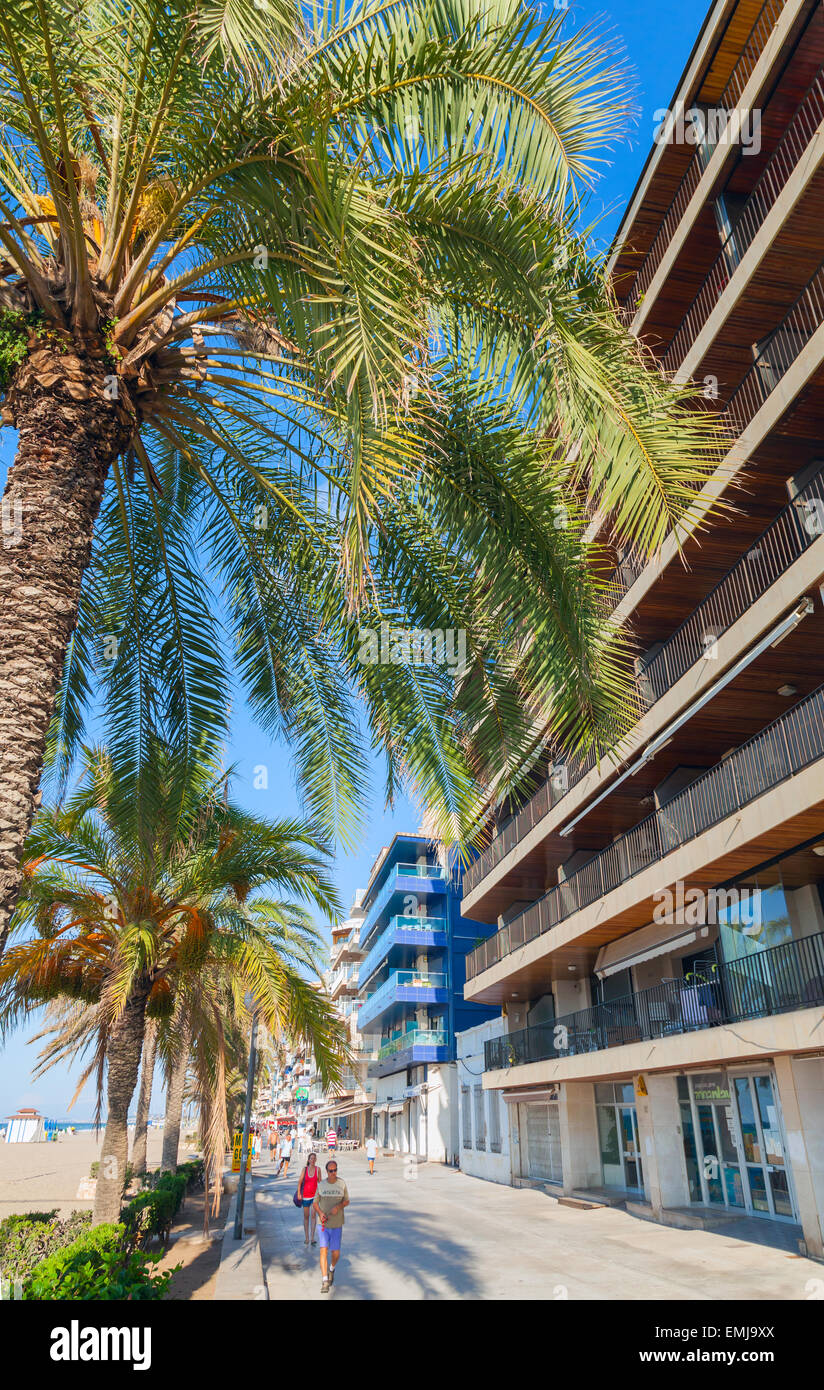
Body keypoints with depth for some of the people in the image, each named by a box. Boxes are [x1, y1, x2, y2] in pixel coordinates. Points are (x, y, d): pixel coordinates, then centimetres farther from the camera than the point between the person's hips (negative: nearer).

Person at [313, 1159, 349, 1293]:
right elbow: (315, 1203, 4)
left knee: (335, 1253, 5)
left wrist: (338, 1206, -15)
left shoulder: (342, 1184, -2)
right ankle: (325, 1281, -3)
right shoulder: (321, 1184, -3)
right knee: (324, 1250, -11)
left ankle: (332, 1268, 36)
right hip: (323, 1223, -1)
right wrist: (320, 1213, -15)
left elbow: (347, 1201, 6)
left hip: (337, 1223, 1)